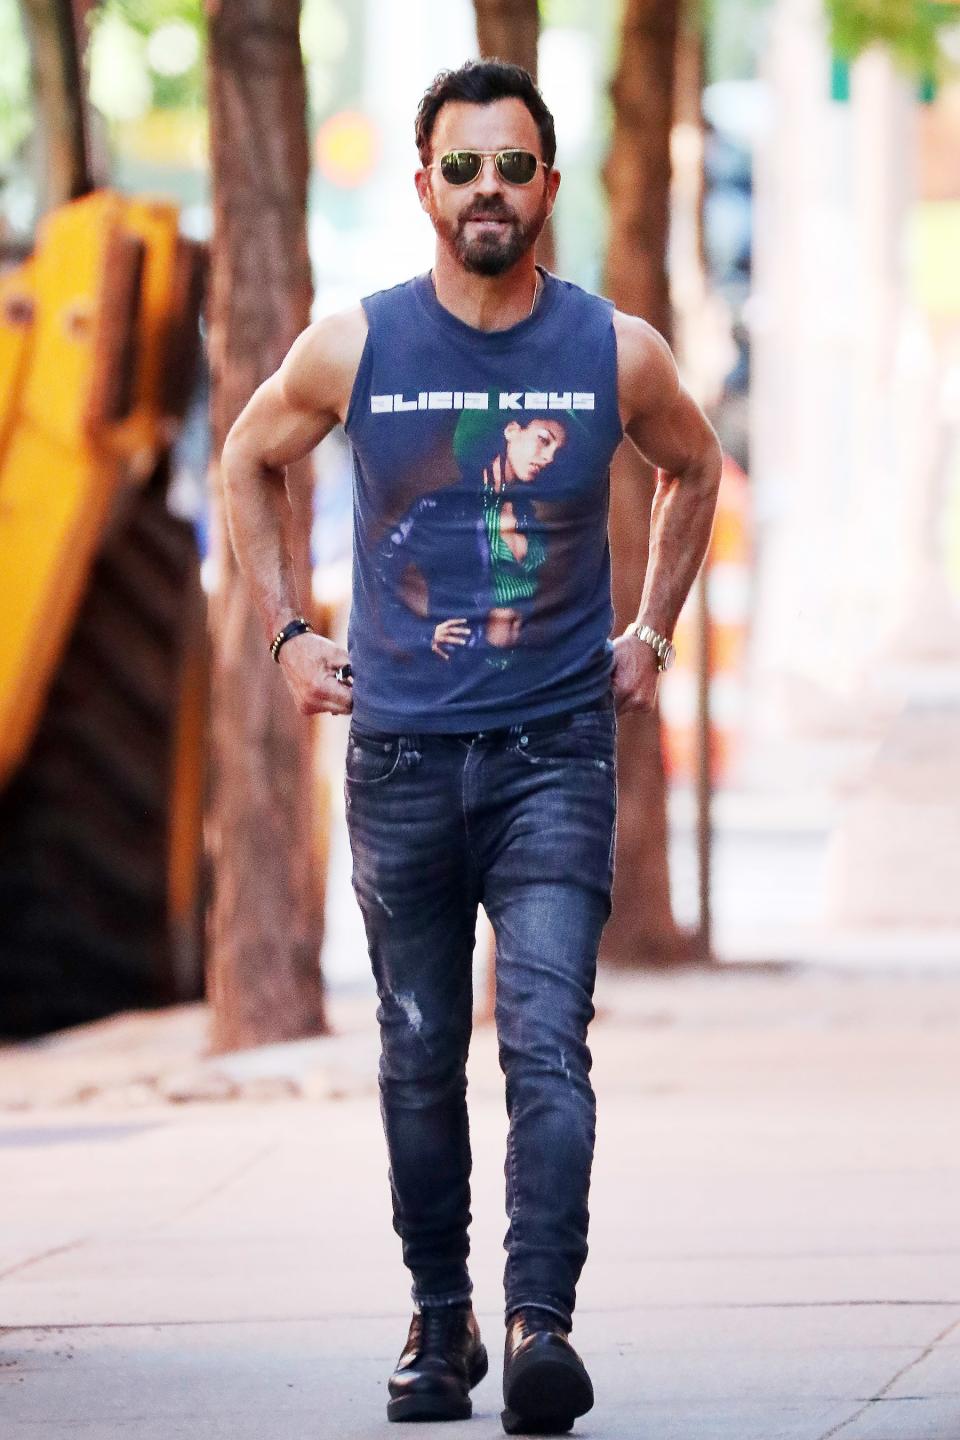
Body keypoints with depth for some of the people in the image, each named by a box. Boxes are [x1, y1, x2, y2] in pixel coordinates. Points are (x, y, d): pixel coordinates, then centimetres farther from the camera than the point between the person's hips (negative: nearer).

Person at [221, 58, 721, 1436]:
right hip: (401, 748, 1)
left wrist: (652, 630, 14)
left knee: (546, 1042, -15)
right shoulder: (353, 348, -3)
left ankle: (540, 1324, -20)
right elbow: (249, 461, 17)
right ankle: (439, 1320, 20)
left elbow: (694, 468, 19)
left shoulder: (617, 352, -2)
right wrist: (286, 631, 11)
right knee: (420, 1058, 8)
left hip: (557, 750, -1)